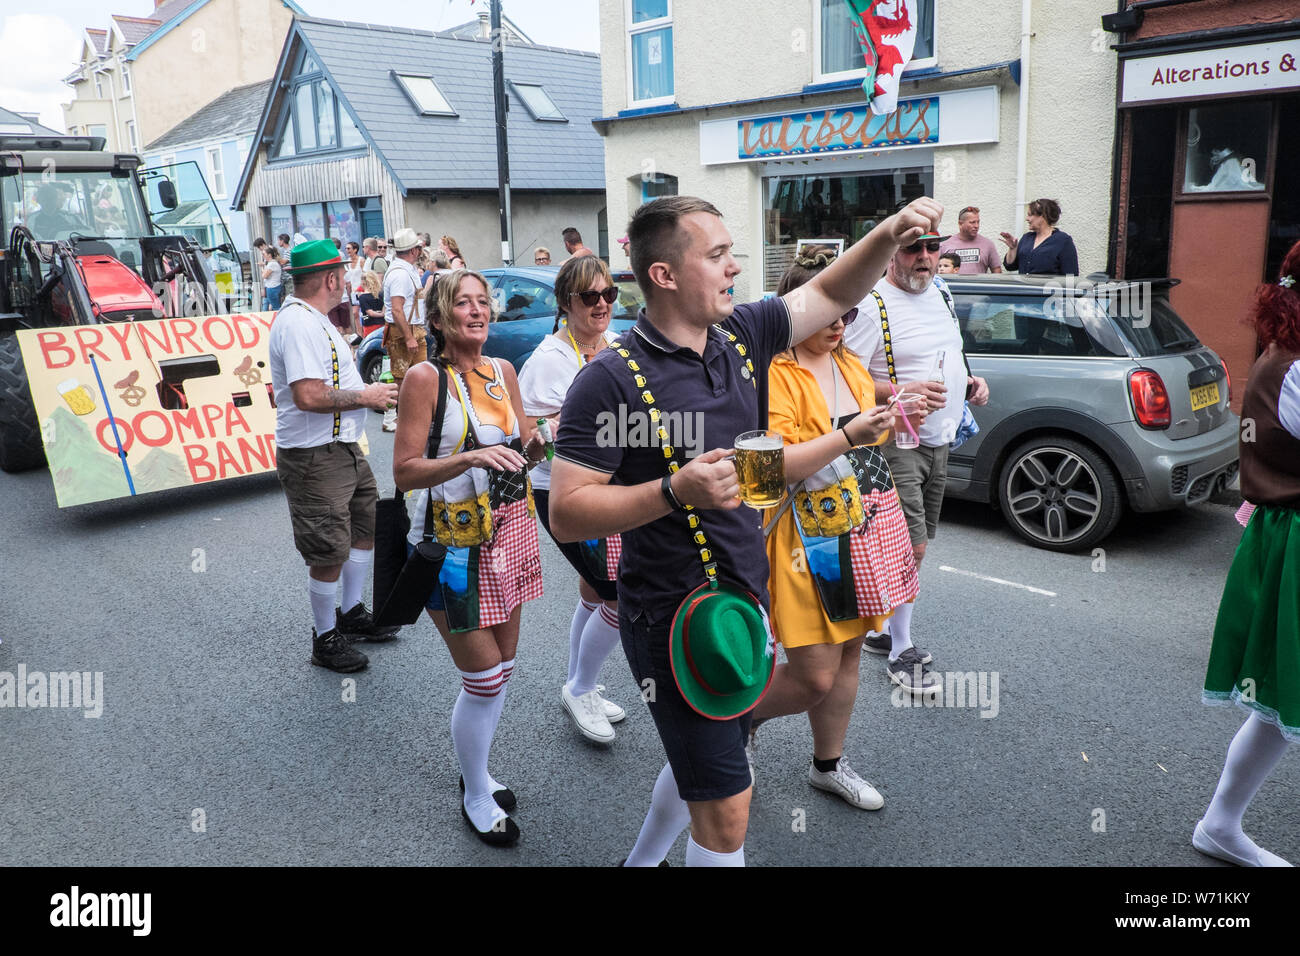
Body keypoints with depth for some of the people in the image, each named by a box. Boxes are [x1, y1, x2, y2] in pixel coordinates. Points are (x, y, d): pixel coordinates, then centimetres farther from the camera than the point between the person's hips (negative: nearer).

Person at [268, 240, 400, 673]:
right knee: (330, 553, 0)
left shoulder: (313, 319, 14)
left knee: (367, 526, 21)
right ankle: (325, 638, 18)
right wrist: (365, 396, -18)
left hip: (344, 448, 11)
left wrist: (369, 389, 11)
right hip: (315, 459, -11)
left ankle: (351, 613, 37)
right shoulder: (298, 324, -21)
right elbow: (309, 396, -30)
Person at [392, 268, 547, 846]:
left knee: (501, 668, 14)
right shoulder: (425, 377, -11)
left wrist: (541, 440, -7)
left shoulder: (503, 371, 8)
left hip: (510, 532, 6)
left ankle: (476, 770, 35)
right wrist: (470, 458, -27)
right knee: (484, 678, -2)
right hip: (457, 543, -6)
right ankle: (476, 798, 20)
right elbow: (405, 472, -14)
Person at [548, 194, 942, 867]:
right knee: (726, 813, -1)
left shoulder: (742, 336, 2)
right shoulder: (612, 379, -18)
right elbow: (565, 515, -19)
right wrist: (674, 491, -31)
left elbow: (830, 293, 16)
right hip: (672, 617, -7)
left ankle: (641, 860, 51)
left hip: (743, 603, 8)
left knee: (702, 765, 26)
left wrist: (887, 235, -2)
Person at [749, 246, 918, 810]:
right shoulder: (775, 374, -14)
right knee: (816, 676, -4)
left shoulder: (850, 365, 12)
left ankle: (829, 765, 34)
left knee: (849, 654, 16)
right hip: (808, 535, -8)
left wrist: (889, 421, 5)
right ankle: (741, 715, 26)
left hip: (865, 526, 8)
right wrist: (847, 436, -29)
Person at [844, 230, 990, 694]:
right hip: (896, 443, -8)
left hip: (938, 441, 8)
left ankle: (879, 629, 28)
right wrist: (904, 392, -30)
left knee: (906, 546, 14)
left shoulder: (941, 293, 13)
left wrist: (970, 382, 8)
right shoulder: (872, 306, -14)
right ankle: (901, 653, 5)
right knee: (911, 547, -9)